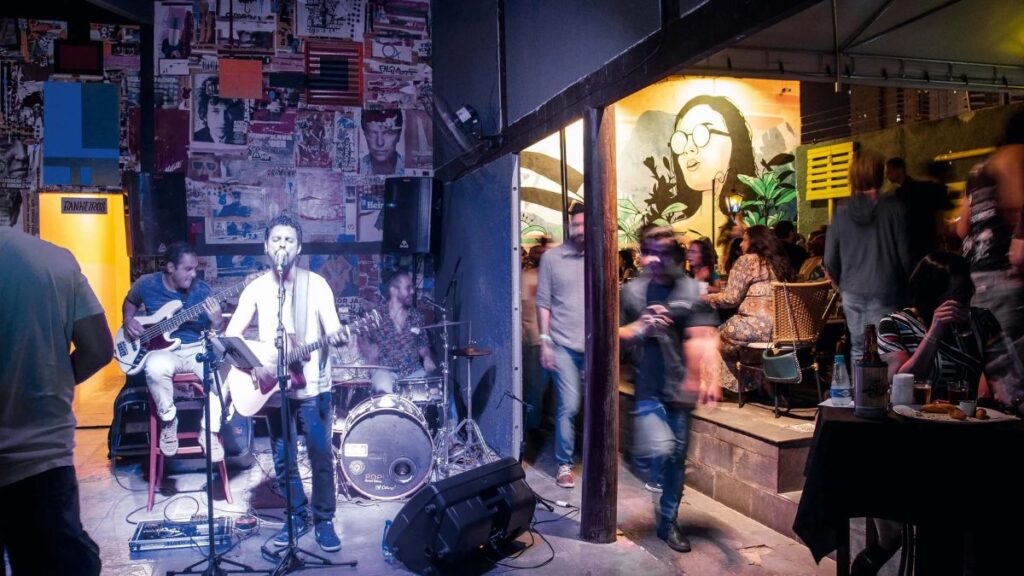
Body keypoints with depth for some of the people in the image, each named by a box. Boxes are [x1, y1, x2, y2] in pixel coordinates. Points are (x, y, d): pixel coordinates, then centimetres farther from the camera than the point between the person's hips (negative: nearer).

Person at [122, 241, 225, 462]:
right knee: (156, 368, -37)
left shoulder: (202, 290, -5)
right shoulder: (146, 285, -3)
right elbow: (129, 303, 21)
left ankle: (210, 432, -10)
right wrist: (128, 321, 1)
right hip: (162, 349, 0)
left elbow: (216, 333, -2)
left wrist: (217, 321, -25)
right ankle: (168, 422, -9)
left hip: (197, 349, 1)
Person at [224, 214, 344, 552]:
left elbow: (333, 328, -10)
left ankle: (324, 521, 16)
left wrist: (334, 336, -34)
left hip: (312, 385, -2)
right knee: (283, 459, 11)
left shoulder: (316, 284, -3)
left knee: (321, 456, 0)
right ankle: (298, 516, 28)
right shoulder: (256, 288, 3)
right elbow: (232, 334, -1)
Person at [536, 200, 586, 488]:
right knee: (568, 406, -3)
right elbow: (543, 302, 2)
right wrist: (545, 341, -4)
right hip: (564, 345, -2)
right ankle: (564, 464, 13)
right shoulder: (552, 257, 1)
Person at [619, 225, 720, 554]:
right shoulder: (631, 291, 6)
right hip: (646, 388, 0)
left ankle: (668, 522, 29)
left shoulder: (693, 291, -1)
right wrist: (639, 328, -10)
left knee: (677, 457, 10)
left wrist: (708, 379, -28)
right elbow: (616, 337, 11)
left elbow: (703, 338, -13)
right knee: (662, 450, -17)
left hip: (679, 388, 0)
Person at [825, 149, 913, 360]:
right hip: (884, 292, -3)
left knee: (858, 349, 12)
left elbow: (830, 261, 5)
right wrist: (906, 286, 13)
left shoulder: (842, 213, 2)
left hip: (852, 293, 3)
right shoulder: (894, 208, -6)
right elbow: (904, 253, -4)